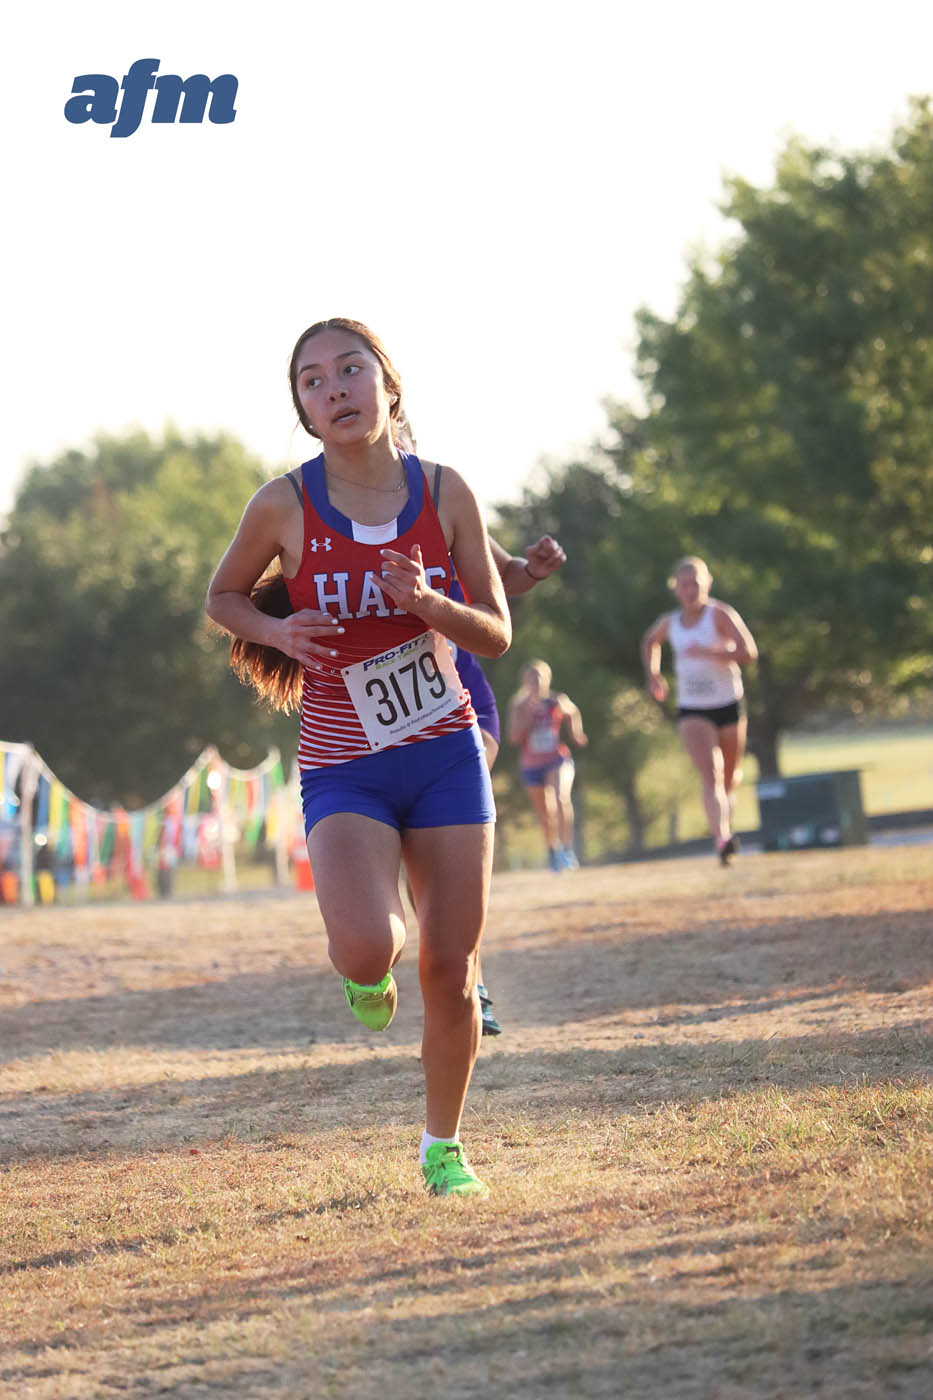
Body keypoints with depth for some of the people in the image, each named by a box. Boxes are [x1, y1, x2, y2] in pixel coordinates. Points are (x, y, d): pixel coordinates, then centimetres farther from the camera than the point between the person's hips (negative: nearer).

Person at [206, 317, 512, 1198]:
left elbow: (497, 636, 2)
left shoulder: (444, 493, -3)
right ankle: (377, 955, 13)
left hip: (446, 758, 2)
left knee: (451, 970, 3)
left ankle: (443, 1143, 26)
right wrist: (274, 630, -12)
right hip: (344, 770, -2)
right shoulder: (285, 506, -8)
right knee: (366, 951, -25)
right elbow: (222, 596, 9)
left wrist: (427, 602, -18)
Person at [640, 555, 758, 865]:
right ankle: (722, 839, -35)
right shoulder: (669, 623, 4)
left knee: (730, 776, 15)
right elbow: (650, 641, 29)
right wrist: (653, 675, 14)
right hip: (692, 711, 1)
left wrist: (709, 653, -29)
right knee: (710, 775, -20)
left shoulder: (720, 614, -9)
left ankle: (725, 824, 48)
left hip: (728, 705, -1)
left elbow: (749, 652, -20)